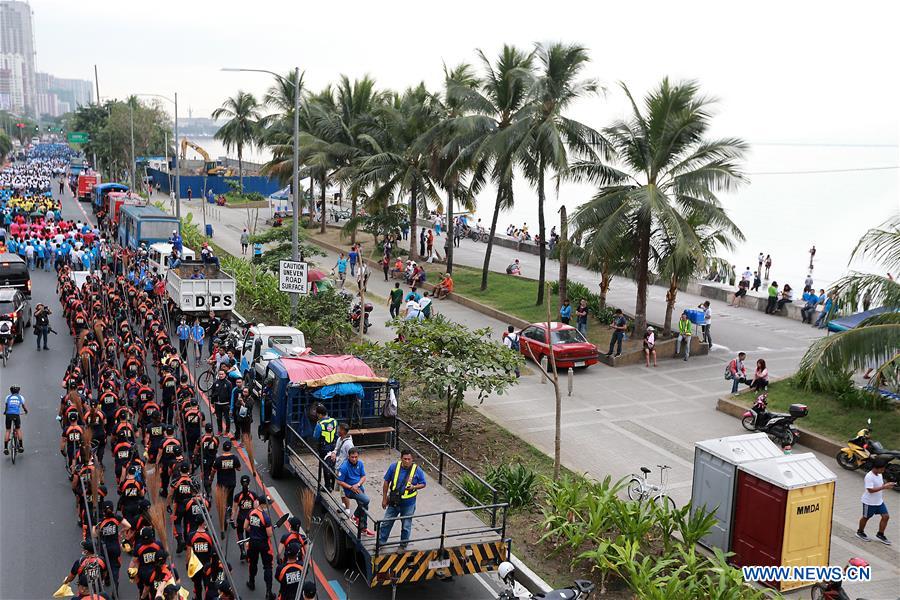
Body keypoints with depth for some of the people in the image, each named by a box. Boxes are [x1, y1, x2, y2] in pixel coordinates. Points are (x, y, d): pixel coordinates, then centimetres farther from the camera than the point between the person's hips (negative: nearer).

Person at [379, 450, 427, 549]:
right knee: (386, 523, 13)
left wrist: (414, 487, -22)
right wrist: (384, 498, 1)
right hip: (393, 502, 1)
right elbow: (386, 482, 0)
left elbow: (423, 484, 0)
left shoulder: (417, 470, -11)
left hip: (408, 504, -1)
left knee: (406, 526, 13)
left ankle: (403, 546, 31)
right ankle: (381, 542, 30)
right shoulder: (394, 466, -9)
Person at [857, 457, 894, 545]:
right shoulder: (869, 477, -27)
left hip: (879, 501, 8)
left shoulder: (880, 474, 2)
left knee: (886, 516, 3)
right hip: (869, 502, -8)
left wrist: (887, 484, 1)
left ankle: (880, 535, 19)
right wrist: (884, 487, -33)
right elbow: (870, 490, -31)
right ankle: (860, 532, 33)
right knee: (866, 517, 11)